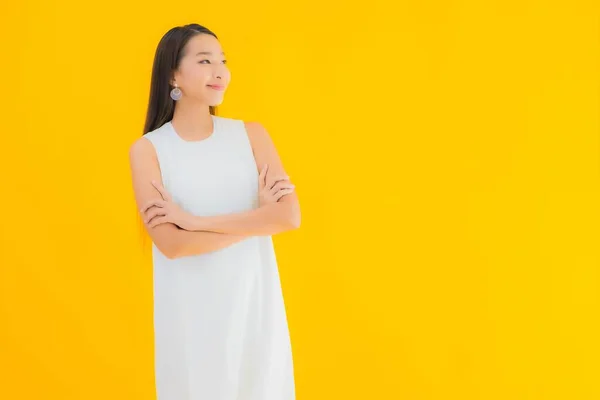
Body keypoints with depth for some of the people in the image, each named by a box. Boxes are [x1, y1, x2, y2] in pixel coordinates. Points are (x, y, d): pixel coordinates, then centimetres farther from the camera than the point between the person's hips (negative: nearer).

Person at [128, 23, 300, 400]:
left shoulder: (251, 134, -1)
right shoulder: (147, 149, -6)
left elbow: (289, 216, -12)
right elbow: (171, 244, -16)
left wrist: (194, 220, -16)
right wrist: (257, 218, -14)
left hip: (255, 302, 2)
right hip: (190, 311, -2)